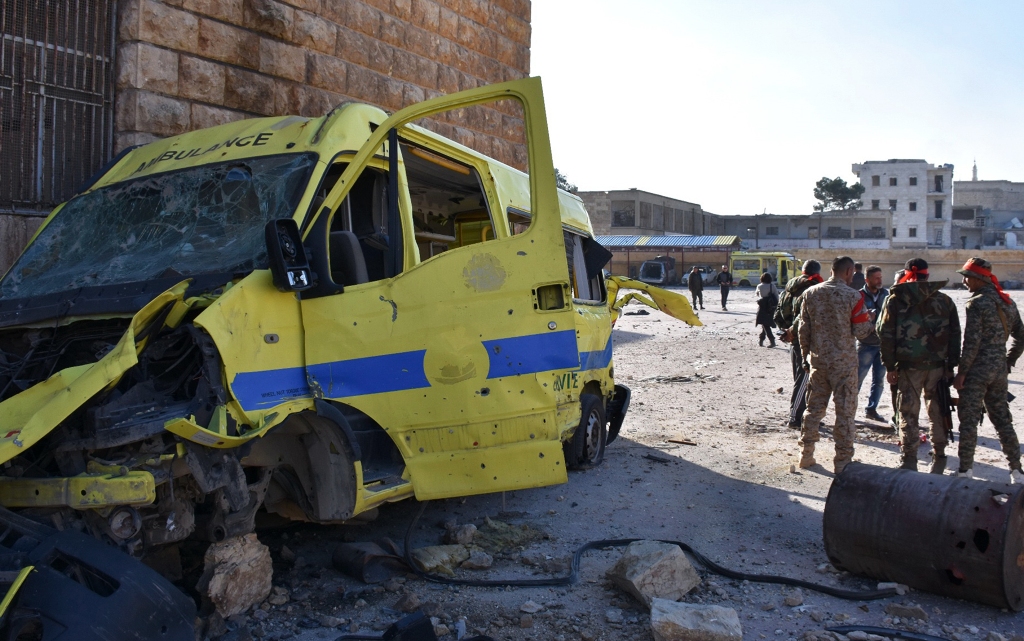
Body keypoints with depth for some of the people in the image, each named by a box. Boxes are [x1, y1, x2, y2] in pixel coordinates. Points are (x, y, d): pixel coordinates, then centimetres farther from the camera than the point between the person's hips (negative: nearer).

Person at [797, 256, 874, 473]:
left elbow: (803, 328, 6)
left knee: (814, 407, 14)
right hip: (843, 362, -4)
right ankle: (843, 459, 9)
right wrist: (869, 319, 11)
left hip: (817, 360, 4)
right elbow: (861, 331, -11)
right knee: (845, 410, 5)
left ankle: (806, 454, 20)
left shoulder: (811, 293, 2)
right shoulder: (852, 296, -12)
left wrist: (806, 355, 15)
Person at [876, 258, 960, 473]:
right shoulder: (944, 301, 7)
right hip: (938, 366, 3)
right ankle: (939, 460, 21)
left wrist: (889, 366, 0)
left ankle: (908, 462, 4)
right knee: (938, 414, 13)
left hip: (909, 367, -2)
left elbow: (885, 335, -5)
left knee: (908, 415, 3)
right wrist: (951, 365, 11)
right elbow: (955, 335, 7)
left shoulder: (895, 300, -2)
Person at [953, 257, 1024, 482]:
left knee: (969, 420, -1)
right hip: (999, 370, 8)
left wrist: (961, 372, -12)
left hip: (977, 370, -8)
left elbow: (971, 342, -17)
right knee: (1002, 419, 14)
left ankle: (965, 470, 1)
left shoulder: (977, 303, -14)